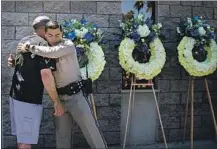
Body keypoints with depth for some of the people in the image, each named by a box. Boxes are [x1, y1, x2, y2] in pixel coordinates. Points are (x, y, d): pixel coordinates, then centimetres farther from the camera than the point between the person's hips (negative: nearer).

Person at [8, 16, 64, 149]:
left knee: (22, 136, 19)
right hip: (29, 98, -9)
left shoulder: (24, 41, 13)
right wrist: (57, 102, -21)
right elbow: (46, 75, -26)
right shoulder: (45, 46, -14)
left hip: (15, 94, 9)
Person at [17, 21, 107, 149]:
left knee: (92, 132, -1)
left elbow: (53, 52, -27)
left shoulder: (68, 45, -8)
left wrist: (29, 47, -17)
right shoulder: (44, 51, 9)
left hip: (75, 96, -5)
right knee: (62, 137, 15)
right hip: (58, 98, 6)